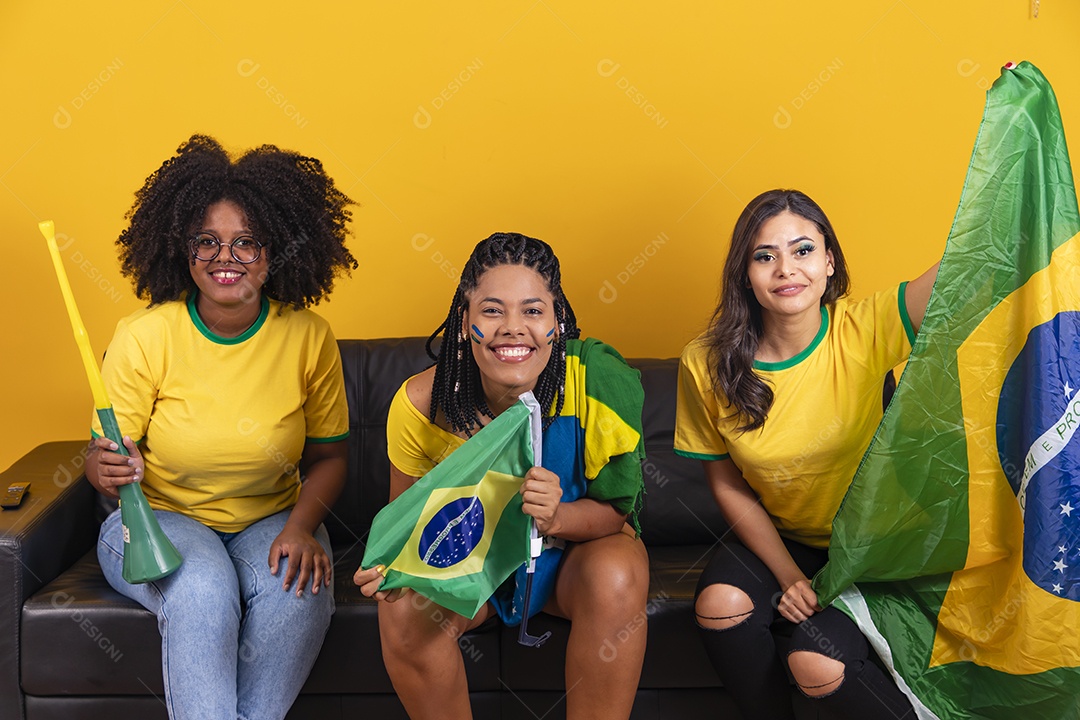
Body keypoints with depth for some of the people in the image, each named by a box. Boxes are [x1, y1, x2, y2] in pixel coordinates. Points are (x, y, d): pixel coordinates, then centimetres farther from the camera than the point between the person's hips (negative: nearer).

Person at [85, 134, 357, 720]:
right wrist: (107, 470, -31)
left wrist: (302, 526, -17)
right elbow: (102, 460, -6)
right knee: (202, 591, -33)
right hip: (159, 518, -1)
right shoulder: (143, 336, -12)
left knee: (298, 592, -29)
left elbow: (327, 456, 2)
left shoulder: (308, 337, -7)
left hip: (270, 522, 2)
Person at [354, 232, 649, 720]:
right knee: (404, 607, -30)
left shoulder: (599, 380, -26)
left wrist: (557, 518, -37)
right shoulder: (422, 405, -22)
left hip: (575, 552, 0)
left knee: (617, 576, -34)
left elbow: (614, 507, -14)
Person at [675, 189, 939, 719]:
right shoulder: (706, 365, -10)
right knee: (720, 605, -27)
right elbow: (726, 483, -2)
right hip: (776, 538, 3)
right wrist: (788, 575, -11)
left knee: (818, 664, -25)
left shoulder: (867, 331, -16)